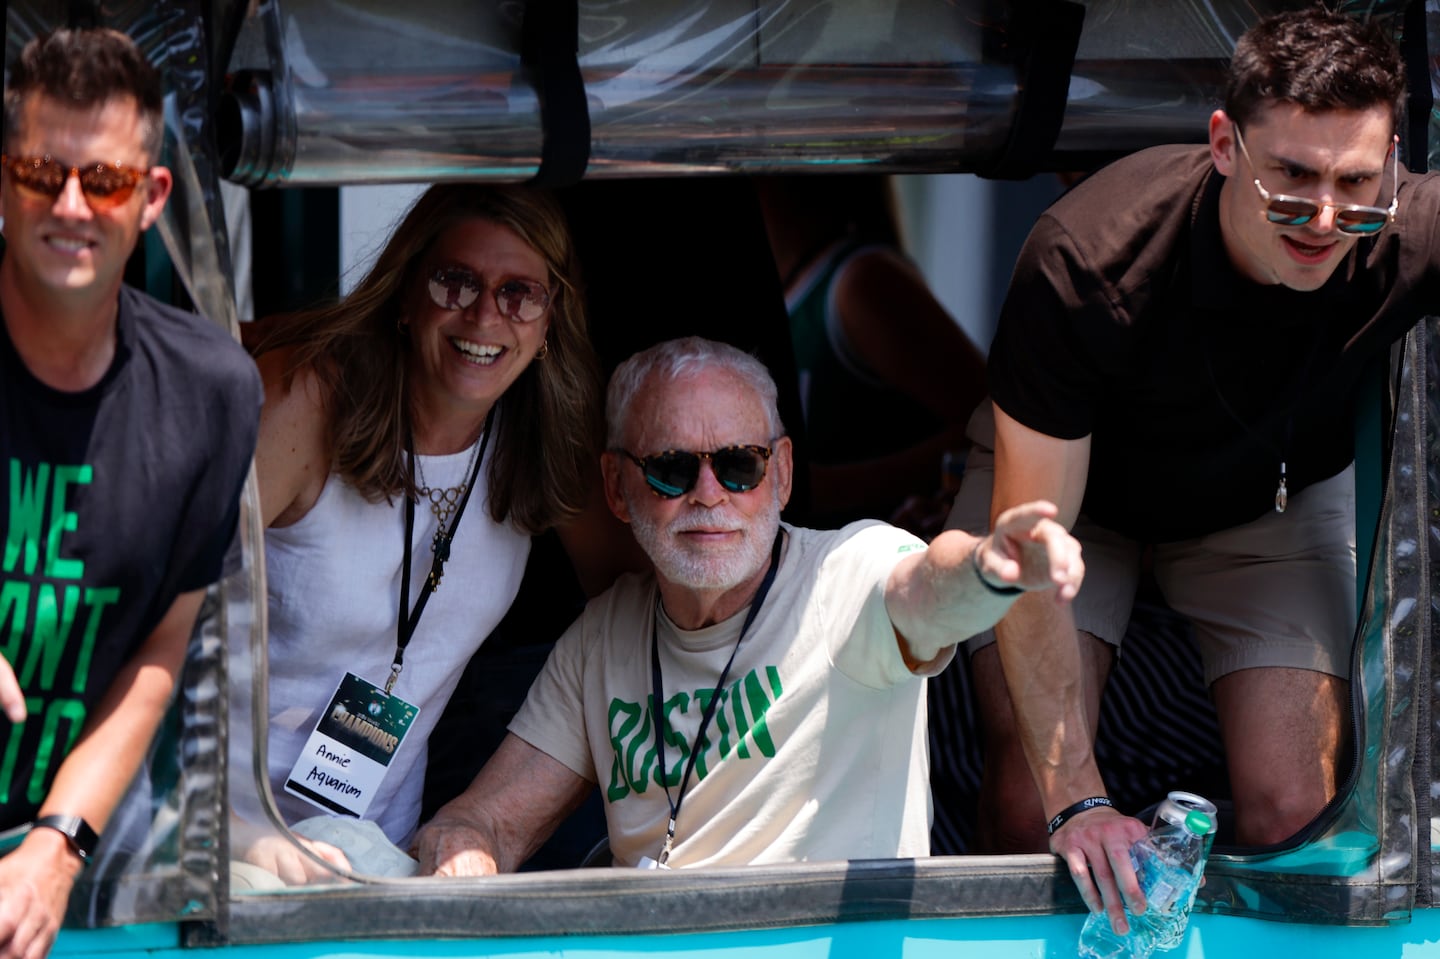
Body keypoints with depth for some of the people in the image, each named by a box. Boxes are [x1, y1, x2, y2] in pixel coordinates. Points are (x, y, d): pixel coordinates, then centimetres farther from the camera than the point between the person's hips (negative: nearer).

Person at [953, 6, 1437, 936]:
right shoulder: (1085, 265, -40)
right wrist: (1076, 800, -40)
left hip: (1275, 500, 2)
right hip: (1082, 492, -2)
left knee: (1290, 813, -13)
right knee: (1029, 803, -17)